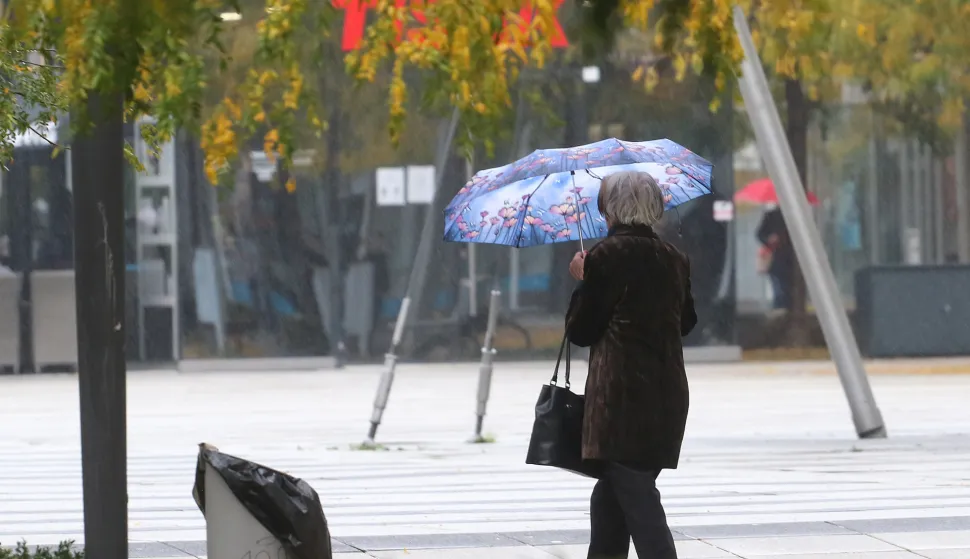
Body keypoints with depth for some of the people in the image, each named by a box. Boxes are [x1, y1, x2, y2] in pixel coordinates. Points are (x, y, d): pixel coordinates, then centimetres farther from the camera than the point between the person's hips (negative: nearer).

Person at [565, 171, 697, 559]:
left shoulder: (607, 255, -9)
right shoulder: (674, 260, 10)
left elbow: (580, 330, -5)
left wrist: (582, 282, 10)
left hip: (622, 395, -7)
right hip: (667, 393, 7)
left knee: (638, 502, -8)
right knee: (608, 502, 16)